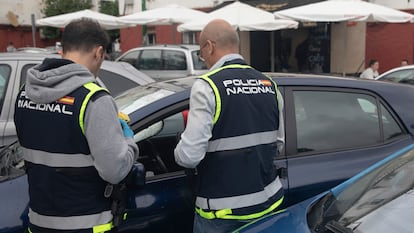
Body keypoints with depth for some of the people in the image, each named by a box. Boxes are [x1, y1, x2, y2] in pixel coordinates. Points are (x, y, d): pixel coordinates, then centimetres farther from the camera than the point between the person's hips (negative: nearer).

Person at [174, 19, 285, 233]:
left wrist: (179, 152, 0)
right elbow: (278, 143, 10)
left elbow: (189, 155, -21)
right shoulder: (269, 84, 2)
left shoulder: (206, 86, -16)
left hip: (223, 212, -5)